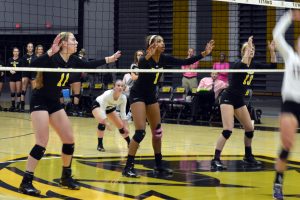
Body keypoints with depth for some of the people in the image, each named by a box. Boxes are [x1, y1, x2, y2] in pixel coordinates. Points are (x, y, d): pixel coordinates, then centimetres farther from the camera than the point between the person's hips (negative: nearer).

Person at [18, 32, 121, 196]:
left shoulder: (72, 60, 2)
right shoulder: (52, 58, -20)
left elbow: (88, 65, 20)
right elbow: (33, 65, -37)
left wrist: (108, 59, 24)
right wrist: (50, 52, -46)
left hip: (54, 103, 8)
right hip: (39, 102, -8)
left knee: (69, 140, 7)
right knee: (42, 143, -15)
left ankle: (66, 177, 24)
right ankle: (26, 182, -10)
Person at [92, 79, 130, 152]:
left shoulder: (123, 98, -26)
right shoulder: (107, 94, -40)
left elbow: (123, 113, -17)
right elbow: (102, 109, -39)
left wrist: (125, 127, -20)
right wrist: (106, 122, -48)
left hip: (110, 107, 5)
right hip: (98, 105, -5)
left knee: (121, 126, 5)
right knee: (102, 121, -32)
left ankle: (130, 143, 26)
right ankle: (100, 145, -19)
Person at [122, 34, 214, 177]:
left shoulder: (164, 59, -4)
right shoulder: (145, 60, -23)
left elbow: (185, 62, -3)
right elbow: (140, 68, -43)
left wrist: (204, 54, -11)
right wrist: (147, 57, -60)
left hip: (151, 95, 8)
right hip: (137, 95, -8)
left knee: (157, 131, 9)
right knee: (140, 132, -16)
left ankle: (159, 165, 19)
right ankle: (128, 167, -10)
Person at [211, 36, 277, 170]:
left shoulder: (253, 66, 6)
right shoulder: (238, 65, -15)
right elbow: (244, 63, -41)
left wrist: (272, 51, -2)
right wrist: (248, 47, -32)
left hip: (239, 100, 8)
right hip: (228, 99, -8)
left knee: (250, 129, 10)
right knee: (228, 130, -19)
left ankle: (248, 157, 27)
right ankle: (216, 160, -18)